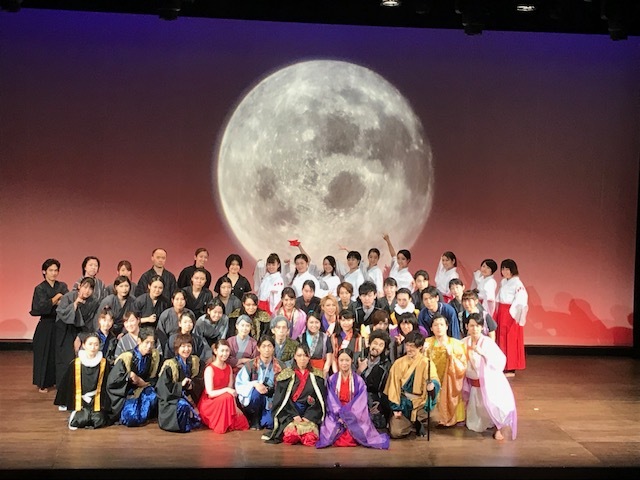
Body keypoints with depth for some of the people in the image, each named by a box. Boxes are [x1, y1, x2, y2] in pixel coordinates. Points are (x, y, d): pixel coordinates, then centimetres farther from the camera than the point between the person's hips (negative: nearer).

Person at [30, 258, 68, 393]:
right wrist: (56, 298, -12)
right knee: (45, 354, 2)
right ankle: (43, 384, 13)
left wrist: (56, 302, -17)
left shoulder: (63, 286, 7)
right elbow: (40, 307, -16)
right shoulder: (40, 288, -4)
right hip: (46, 325, -3)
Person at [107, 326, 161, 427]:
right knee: (132, 417, -29)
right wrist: (129, 376, -18)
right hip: (126, 395, -3)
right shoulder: (126, 358, -12)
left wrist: (143, 383, -12)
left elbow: (154, 379, 5)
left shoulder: (155, 356, -3)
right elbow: (111, 381, -13)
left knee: (153, 397, -31)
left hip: (144, 393, 3)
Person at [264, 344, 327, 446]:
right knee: (292, 435, -29)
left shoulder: (317, 376, 10)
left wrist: (308, 416, -8)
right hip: (289, 414, -1)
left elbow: (320, 400, 6)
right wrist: (294, 415, -11)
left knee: (310, 438, -26)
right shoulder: (286, 375, 8)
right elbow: (281, 399, 2)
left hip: (310, 415, 1)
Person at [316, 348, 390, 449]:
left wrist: (348, 416, -17)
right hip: (336, 415, 1)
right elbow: (331, 401, -2)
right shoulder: (332, 380, 5)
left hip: (354, 416, -1)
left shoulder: (358, 380, 2)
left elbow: (361, 402, -5)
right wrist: (340, 415, -17)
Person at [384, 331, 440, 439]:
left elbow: (435, 382, -19)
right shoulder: (398, 363, 3)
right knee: (395, 432, -15)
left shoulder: (427, 363, -5)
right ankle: (416, 425, 17)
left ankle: (420, 423, 4)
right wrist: (395, 408, -5)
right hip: (402, 403, 2)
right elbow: (393, 386, 3)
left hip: (419, 402, -2)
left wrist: (432, 385, -43)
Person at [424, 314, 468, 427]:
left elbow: (462, 368, -9)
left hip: (450, 385, -1)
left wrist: (451, 355, -21)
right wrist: (424, 353, -19)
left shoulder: (456, 344, -3)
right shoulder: (427, 342, 2)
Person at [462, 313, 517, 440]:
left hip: (490, 382, -3)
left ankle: (498, 428, 7)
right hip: (473, 384, 4)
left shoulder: (488, 342, -15)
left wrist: (483, 352, -30)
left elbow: (501, 361, -24)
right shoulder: (464, 343, -6)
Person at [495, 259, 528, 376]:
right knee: (501, 339, 10)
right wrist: (497, 312, 10)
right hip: (501, 313, 8)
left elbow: (521, 300, -18)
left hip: (511, 314, -8)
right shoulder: (503, 282, 12)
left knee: (510, 340, -4)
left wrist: (514, 315, -19)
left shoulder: (517, 283, -13)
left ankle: (511, 369, 1)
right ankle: (503, 366, 19)